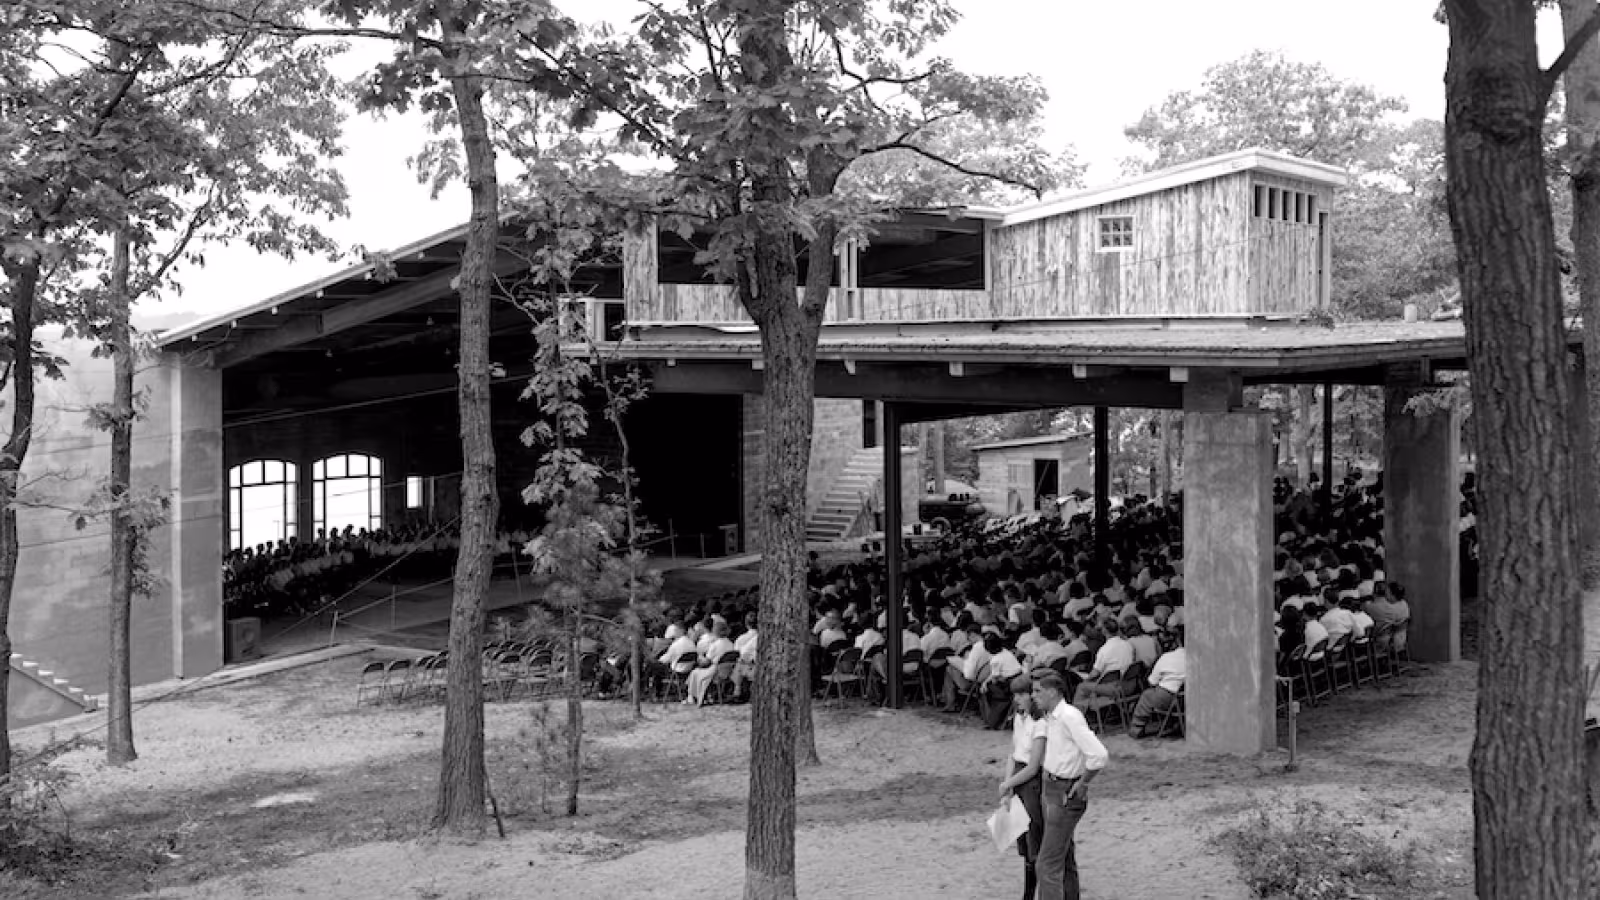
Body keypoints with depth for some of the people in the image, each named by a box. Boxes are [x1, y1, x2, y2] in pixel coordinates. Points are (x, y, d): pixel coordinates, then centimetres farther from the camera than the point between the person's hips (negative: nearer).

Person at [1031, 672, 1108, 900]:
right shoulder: (1049, 717, 7)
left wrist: (1083, 784, -15)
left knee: (1047, 865, -8)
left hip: (1065, 794, -9)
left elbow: (1099, 755, -28)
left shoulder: (1069, 716, -21)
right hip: (1049, 788, 9)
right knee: (1065, 859, 20)